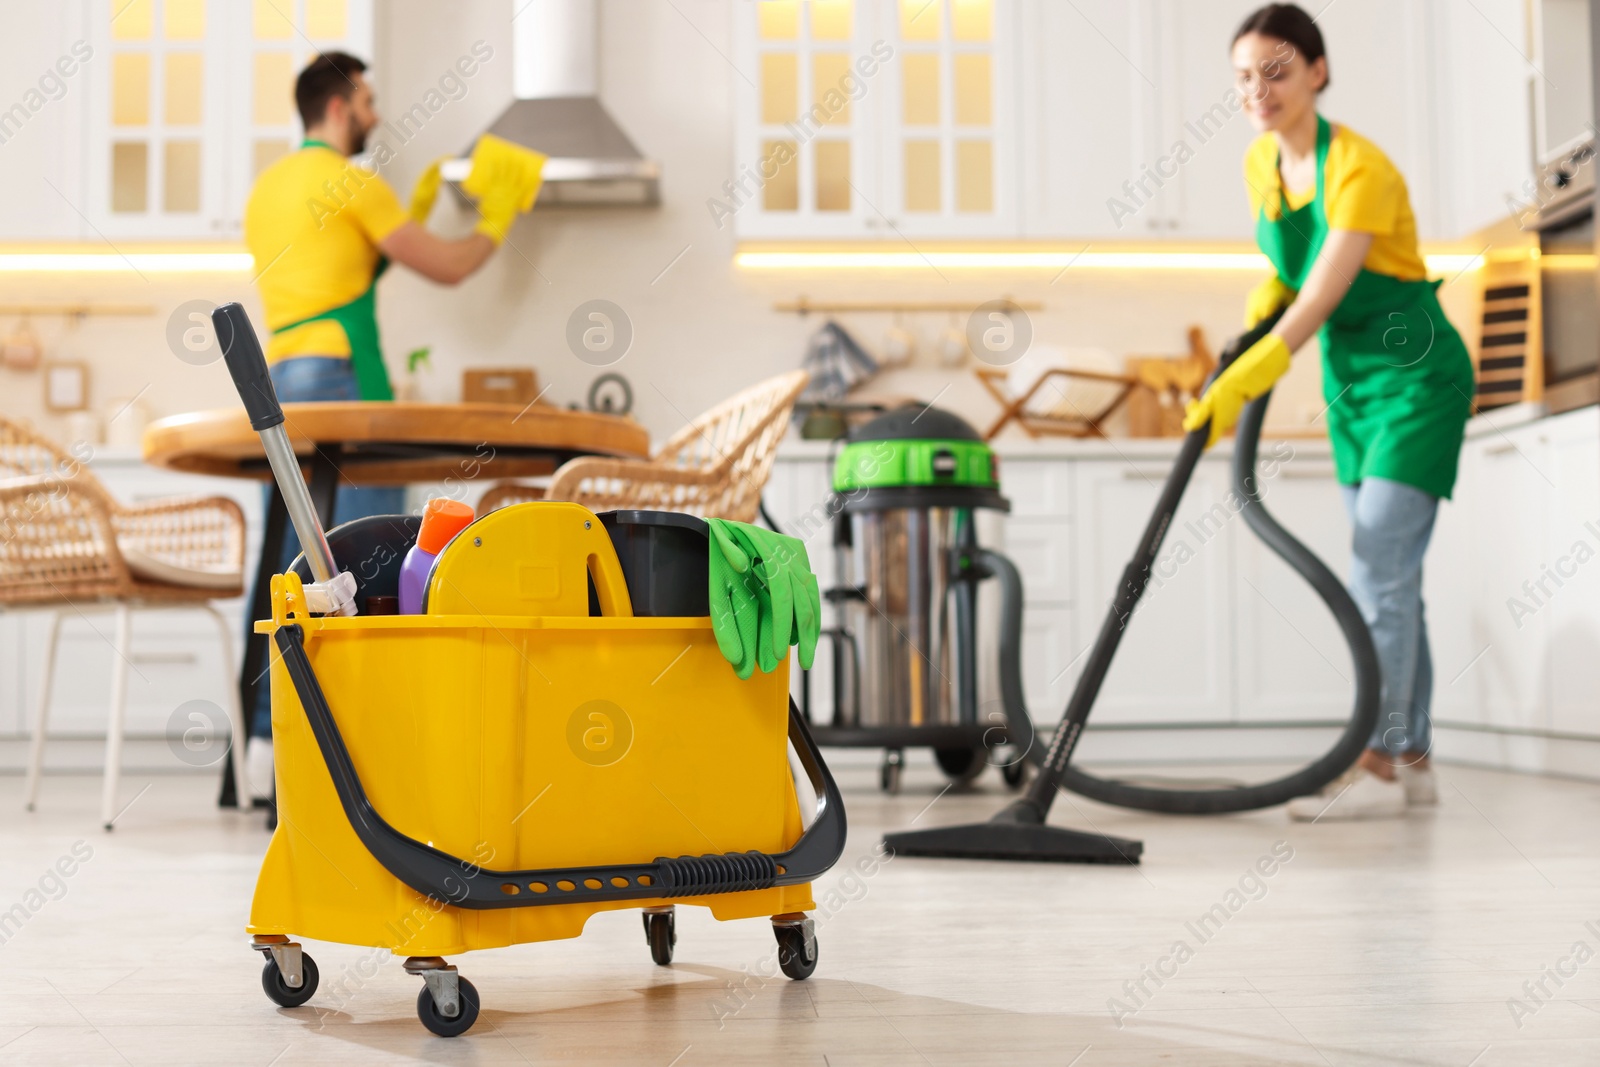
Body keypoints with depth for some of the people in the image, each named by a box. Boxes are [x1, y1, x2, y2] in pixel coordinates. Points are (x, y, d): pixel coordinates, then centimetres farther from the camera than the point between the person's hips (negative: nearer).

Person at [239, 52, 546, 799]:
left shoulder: (268, 187, 21)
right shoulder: (350, 182, -4)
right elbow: (447, 268, -3)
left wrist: (412, 214, 30)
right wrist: (495, 225, 16)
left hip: (276, 383, 9)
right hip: (340, 383, -8)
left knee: (284, 568, 7)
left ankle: (265, 738, 7)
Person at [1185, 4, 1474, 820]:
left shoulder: (1359, 168, -23)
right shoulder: (1259, 163, 0)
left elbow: (1324, 295, -33)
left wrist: (1246, 377, -43)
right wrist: (1268, 291, -2)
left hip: (1417, 375, -8)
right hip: (1351, 380, 8)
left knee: (1380, 569, -15)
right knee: (1388, 574, 8)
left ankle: (1375, 765, -13)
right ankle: (1411, 760, 13)